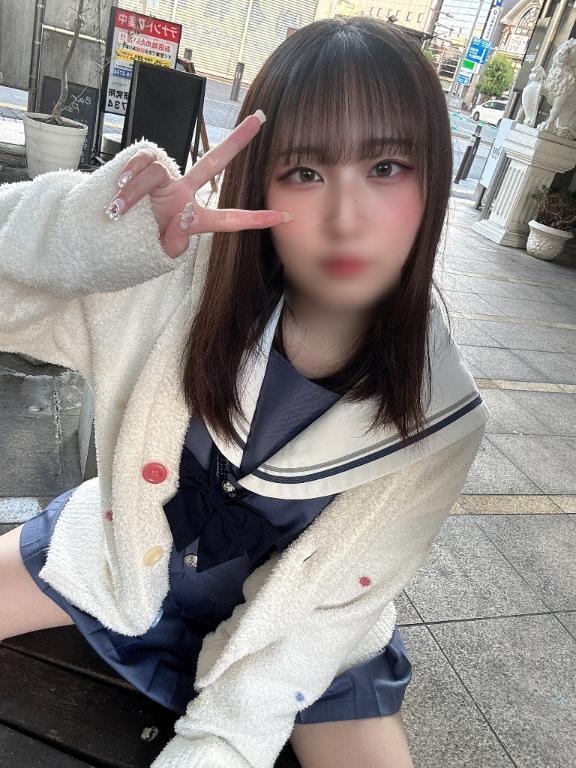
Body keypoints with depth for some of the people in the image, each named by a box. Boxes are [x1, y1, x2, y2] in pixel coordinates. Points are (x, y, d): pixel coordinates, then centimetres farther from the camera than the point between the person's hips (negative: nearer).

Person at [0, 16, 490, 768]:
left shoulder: (437, 421, -24)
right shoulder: (184, 274, -25)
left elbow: (316, 608, -17)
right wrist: (82, 235, -46)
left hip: (295, 616, 0)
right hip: (129, 550, 1)